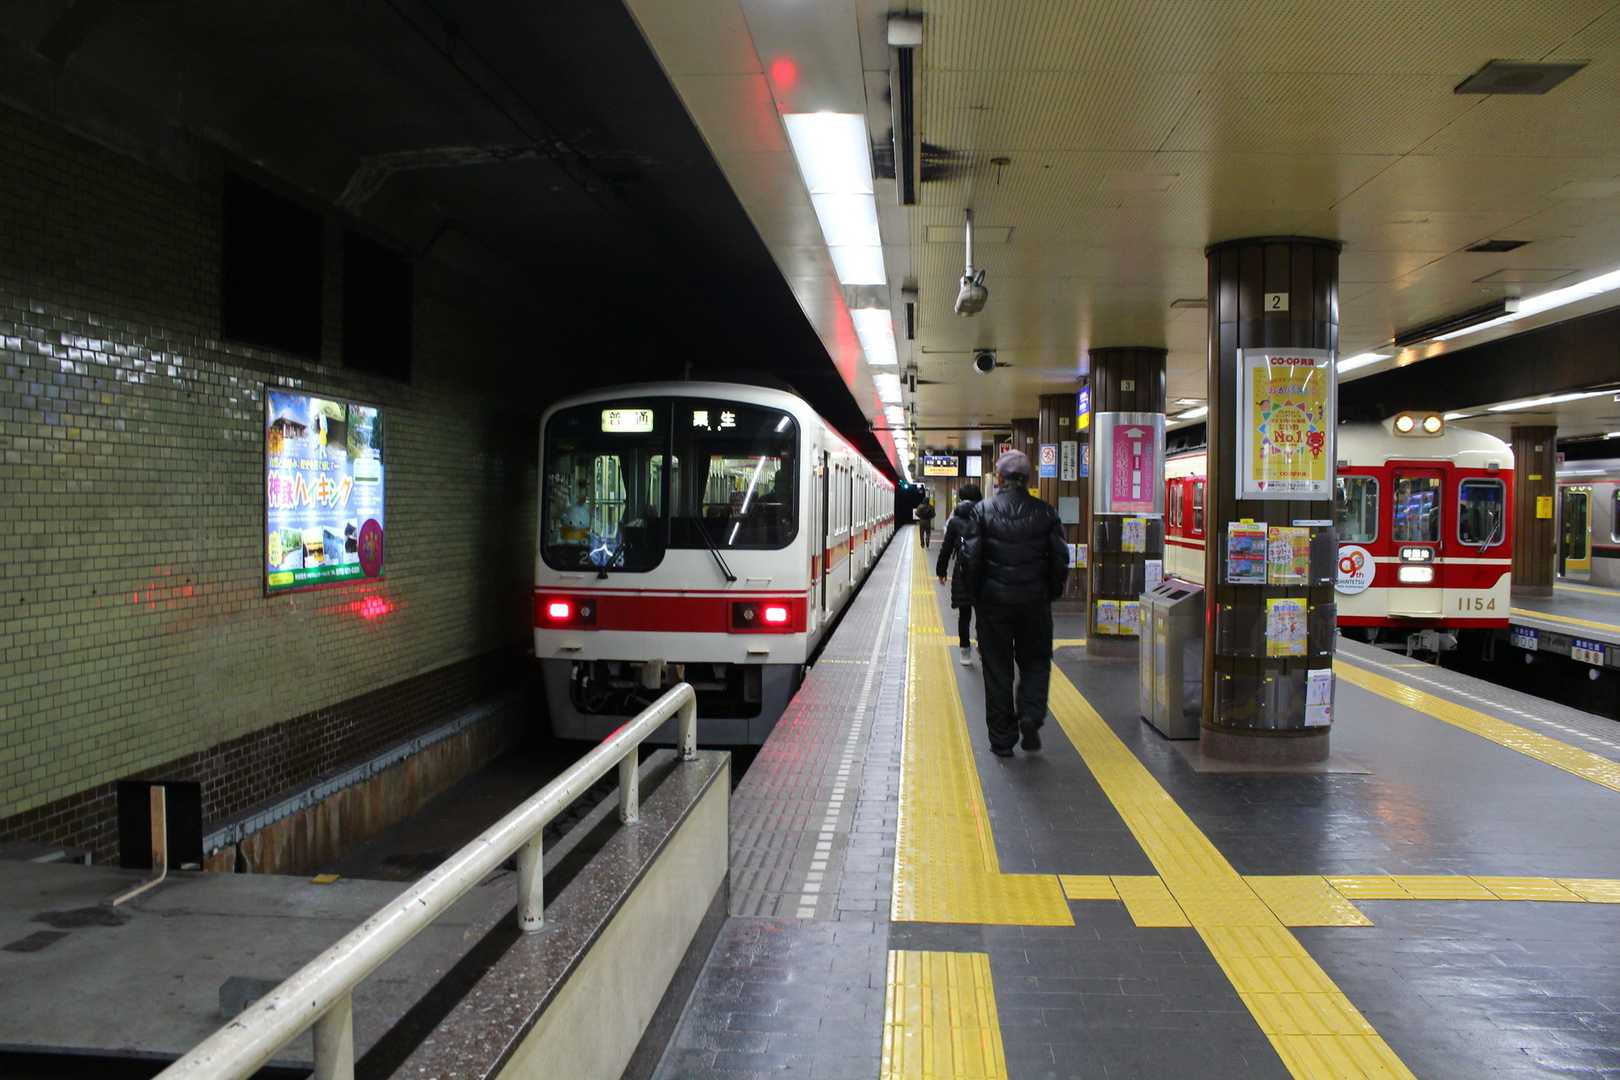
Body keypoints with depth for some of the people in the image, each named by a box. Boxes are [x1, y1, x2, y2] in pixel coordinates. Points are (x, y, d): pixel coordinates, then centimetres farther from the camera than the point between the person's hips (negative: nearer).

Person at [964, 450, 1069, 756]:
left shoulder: (982, 511, -6)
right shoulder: (1045, 512, -1)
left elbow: (972, 559, -8)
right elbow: (1060, 559, -1)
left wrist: (975, 596, 4)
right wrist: (1051, 593, 13)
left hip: (994, 601, -1)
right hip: (1035, 601, 1)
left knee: (997, 668, 8)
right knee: (1035, 661, 17)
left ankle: (1002, 740, 11)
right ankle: (1031, 715, -6)